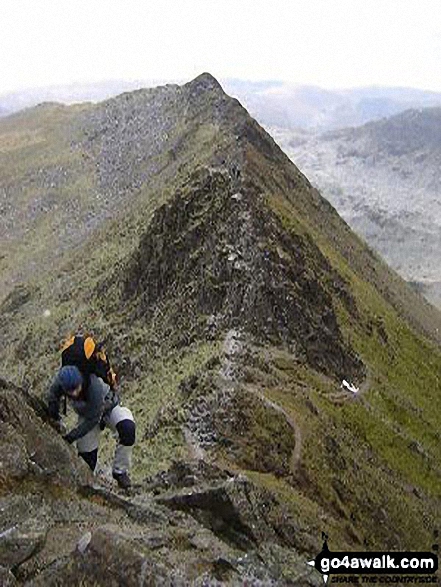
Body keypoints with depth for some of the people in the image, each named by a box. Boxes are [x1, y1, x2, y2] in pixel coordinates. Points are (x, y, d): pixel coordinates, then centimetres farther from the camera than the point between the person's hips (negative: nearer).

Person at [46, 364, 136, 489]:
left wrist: (70, 438, -30)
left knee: (128, 428, -32)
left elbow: (92, 420, -32)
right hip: (85, 414, 4)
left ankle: (120, 471, -14)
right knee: (87, 453, -3)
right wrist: (56, 419, -2)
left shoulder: (95, 387, -42)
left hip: (108, 407, -4)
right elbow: (52, 397, -3)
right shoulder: (60, 380, -29)